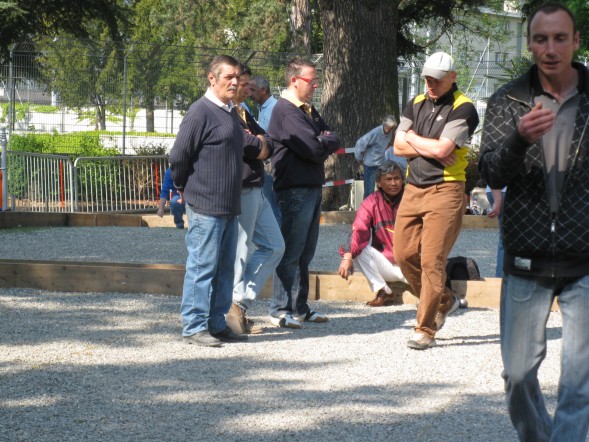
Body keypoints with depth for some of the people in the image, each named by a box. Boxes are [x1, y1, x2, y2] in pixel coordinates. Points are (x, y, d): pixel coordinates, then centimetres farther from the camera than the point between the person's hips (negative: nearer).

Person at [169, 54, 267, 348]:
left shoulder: (231, 113, 16)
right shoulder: (200, 112, -12)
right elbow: (178, 156, -12)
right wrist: (184, 189, -3)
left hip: (229, 207, 9)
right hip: (205, 207, -9)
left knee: (224, 268, 12)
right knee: (202, 267, -5)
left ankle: (217, 324, 20)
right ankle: (194, 327, 0)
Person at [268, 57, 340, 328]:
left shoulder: (309, 111, 19)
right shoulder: (285, 111, -13)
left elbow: (332, 141, 15)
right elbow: (314, 148, -19)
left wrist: (324, 143, -5)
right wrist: (327, 143, 0)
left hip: (312, 187, 10)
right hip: (295, 190, -10)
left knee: (305, 253, 12)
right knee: (291, 252, -7)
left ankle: (299, 307, 18)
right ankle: (280, 310, -2)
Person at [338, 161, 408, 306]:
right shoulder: (371, 203, -3)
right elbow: (359, 231, -15)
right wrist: (347, 257, -33)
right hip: (385, 263, 3)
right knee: (358, 248, -22)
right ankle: (383, 292, -15)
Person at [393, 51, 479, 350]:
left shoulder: (463, 108, -6)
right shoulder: (416, 104, 15)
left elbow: (441, 148, -18)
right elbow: (398, 147, 7)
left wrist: (412, 139, -1)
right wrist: (431, 150, -8)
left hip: (445, 191, -7)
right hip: (413, 189, 7)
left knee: (432, 261, -9)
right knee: (404, 254, 6)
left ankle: (426, 330, -2)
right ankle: (443, 302, 28)